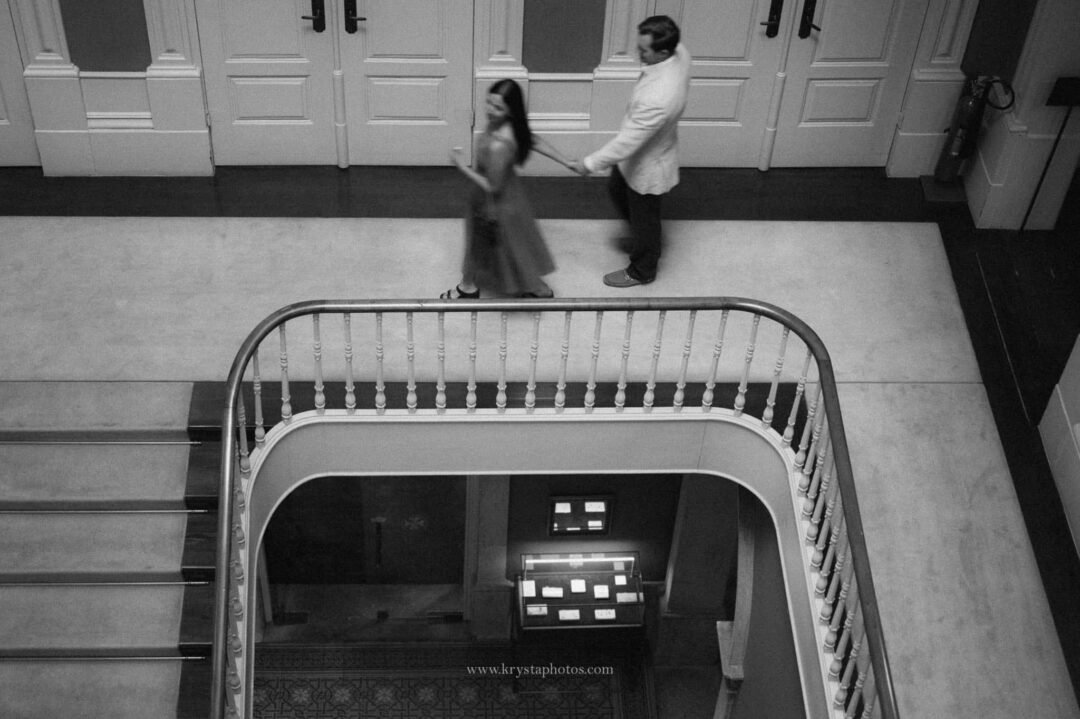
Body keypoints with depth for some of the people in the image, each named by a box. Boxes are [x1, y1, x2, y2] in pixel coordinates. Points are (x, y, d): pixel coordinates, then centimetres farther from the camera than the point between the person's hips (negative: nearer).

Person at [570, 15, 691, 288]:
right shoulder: (679, 51, -19)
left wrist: (590, 163, -20)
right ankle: (647, 237, 56)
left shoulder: (657, 99, -45)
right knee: (617, 190, 32)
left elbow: (627, 143, -34)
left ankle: (642, 271, 45)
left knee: (643, 219, 18)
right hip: (638, 152, 9)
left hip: (647, 166, -9)